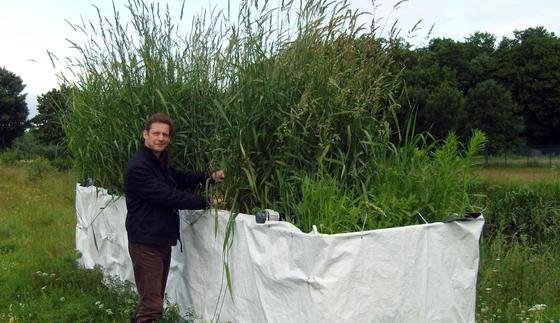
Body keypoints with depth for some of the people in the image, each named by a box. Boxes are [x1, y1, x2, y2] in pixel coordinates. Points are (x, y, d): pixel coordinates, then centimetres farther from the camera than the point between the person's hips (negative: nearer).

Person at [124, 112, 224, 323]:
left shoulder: (160, 161, 12)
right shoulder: (138, 167, -19)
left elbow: (181, 178, 16)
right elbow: (168, 196, -23)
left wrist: (211, 177, -1)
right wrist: (205, 202, -18)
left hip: (163, 240, 9)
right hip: (146, 243, -9)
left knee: (155, 297, 17)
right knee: (152, 305, -7)